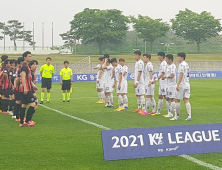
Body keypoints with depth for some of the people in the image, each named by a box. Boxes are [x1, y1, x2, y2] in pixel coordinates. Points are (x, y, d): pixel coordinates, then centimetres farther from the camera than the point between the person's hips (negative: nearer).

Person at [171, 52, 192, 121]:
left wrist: (178, 85, -20)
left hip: (182, 85, -9)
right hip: (187, 84, 9)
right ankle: (189, 116, -5)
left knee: (177, 100, 1)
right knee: (186, 100, 3)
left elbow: (181, 75, -19)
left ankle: (177, 116, 6)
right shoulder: (186, 64, 16)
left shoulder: (181, 65, -12)